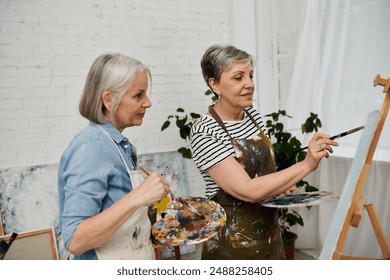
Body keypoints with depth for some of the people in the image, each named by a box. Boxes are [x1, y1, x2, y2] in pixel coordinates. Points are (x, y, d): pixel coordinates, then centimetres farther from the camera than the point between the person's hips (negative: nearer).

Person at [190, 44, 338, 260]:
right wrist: (306, 165, -29)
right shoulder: (205, 133, -21)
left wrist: (281, 185, -1)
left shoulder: (253, 115, 1)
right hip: (233, 243, -6)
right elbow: (248, 190, -27)